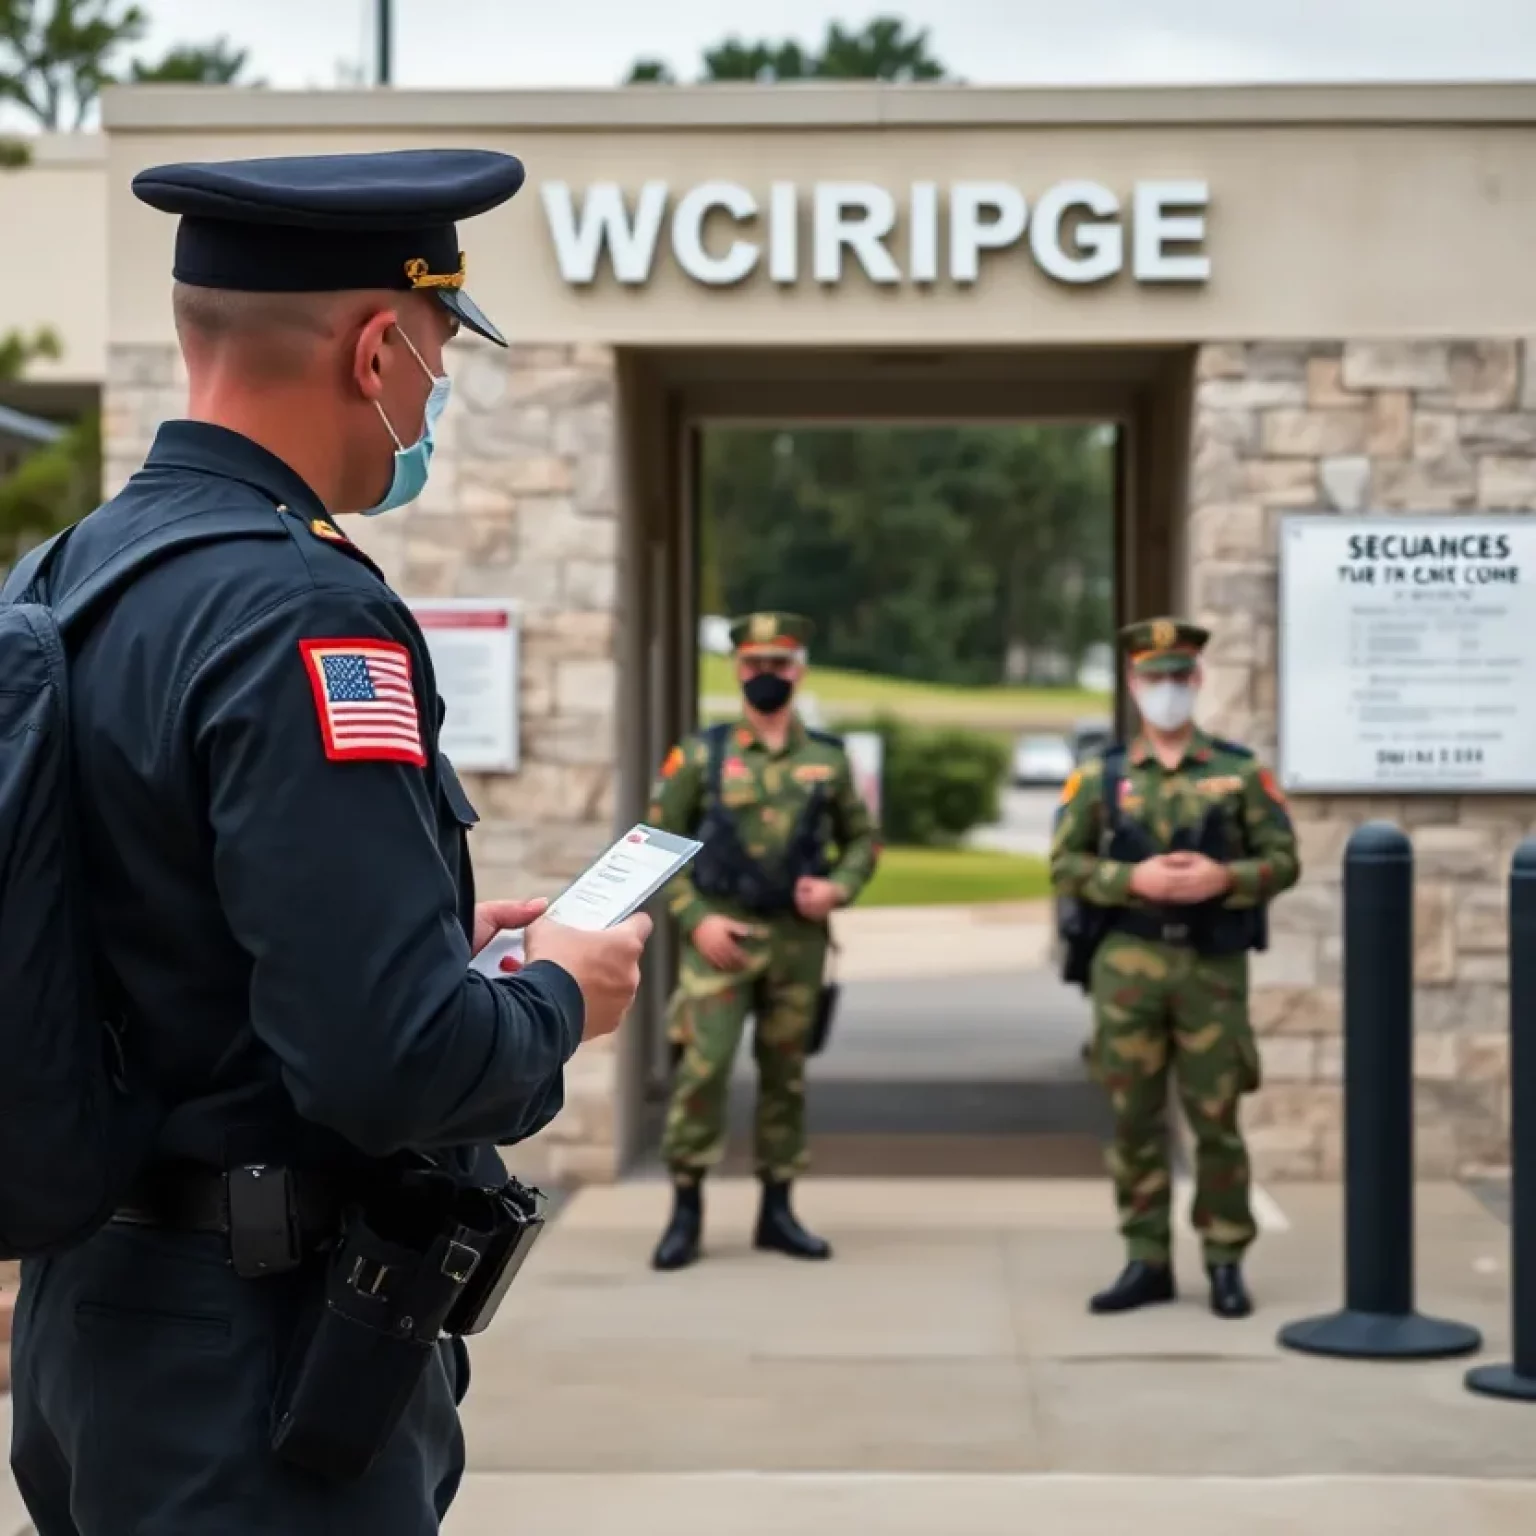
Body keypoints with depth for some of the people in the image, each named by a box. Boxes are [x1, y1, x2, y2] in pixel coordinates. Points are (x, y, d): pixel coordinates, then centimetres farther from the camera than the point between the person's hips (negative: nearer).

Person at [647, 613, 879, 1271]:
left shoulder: (828, 758, 7)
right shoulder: (700, 754, 0)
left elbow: (863, 838, 16)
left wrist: (840, 887, -5)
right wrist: (695, 918, -9)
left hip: (798, 939, 3)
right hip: (720, 935, -2)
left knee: (786, 1073, 8)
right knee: (702, 1066, -11)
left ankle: (777, 1209, 18)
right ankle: (686, 1210, -1)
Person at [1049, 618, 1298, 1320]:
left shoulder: (1242, 773, 5)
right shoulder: (1099, 778, 7)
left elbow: (1283, 860, 3)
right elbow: (1064, 865, 2)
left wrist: (1223, 878, -16)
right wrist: (1135, 879, -13)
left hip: (1214, 967, -1)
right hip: (1128, 966, 1)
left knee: (1216, 1117, 1)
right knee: (1134, 1116, 3)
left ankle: (1226, 1264, 11)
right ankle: (1146, 1262, 12)